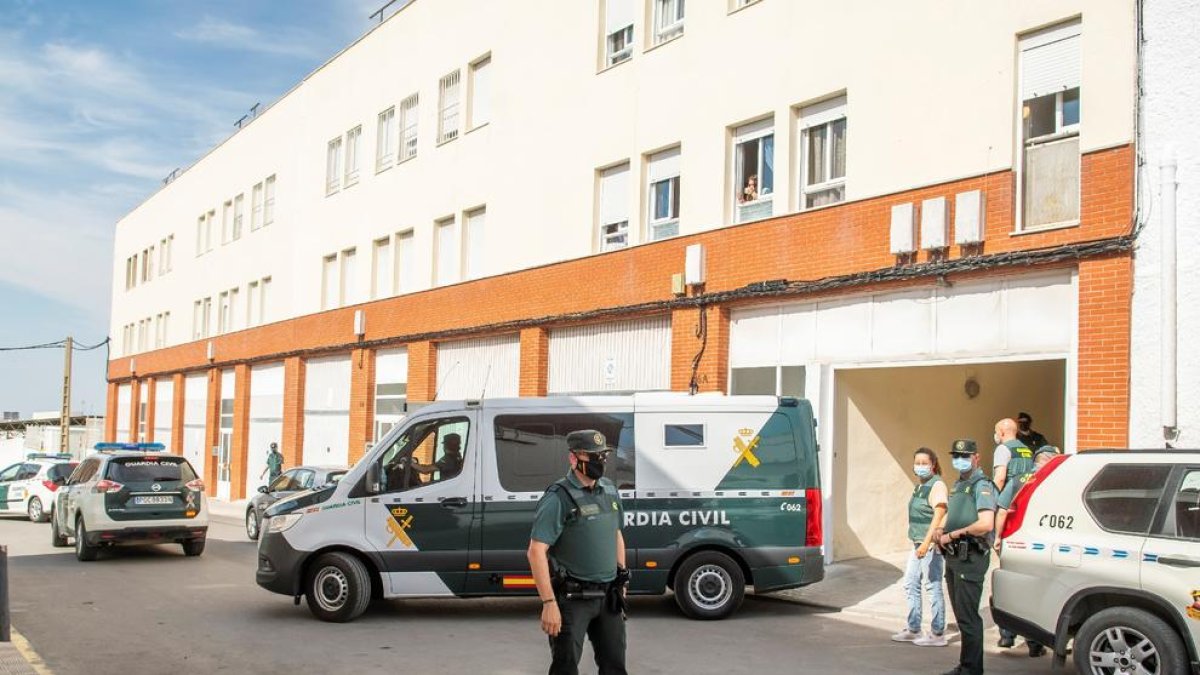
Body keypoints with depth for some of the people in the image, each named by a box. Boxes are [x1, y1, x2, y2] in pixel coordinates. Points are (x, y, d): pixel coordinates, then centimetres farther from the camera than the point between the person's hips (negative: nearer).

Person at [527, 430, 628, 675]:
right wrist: (549, 603, -22)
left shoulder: (610, 490, 9)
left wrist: (621, 580, 18)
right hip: (572, 598, -6)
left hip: (608, 597, 7)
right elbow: (536, 551, -18)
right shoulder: (559, 498, -13)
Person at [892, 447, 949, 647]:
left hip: (931, 544, -10)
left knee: (933, 587, -4)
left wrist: (927, 542, -28)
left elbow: (939, 515, -21)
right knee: (911, 584, 14)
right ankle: (913, 630, 24)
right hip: (918, 543, 10)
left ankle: (937, 634, 2)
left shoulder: (936, 485, -13)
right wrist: (919, 543, 19)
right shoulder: (919, 486, 15)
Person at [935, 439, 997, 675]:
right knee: (962, 615, 15)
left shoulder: (982, 486, -11)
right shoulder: (957, 485, 18)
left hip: (970, 558, -10)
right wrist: (941, 530, 7)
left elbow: (985, 524, -23)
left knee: (968, 617, -7)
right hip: (953, 557, 10)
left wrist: (952, 535, -16)